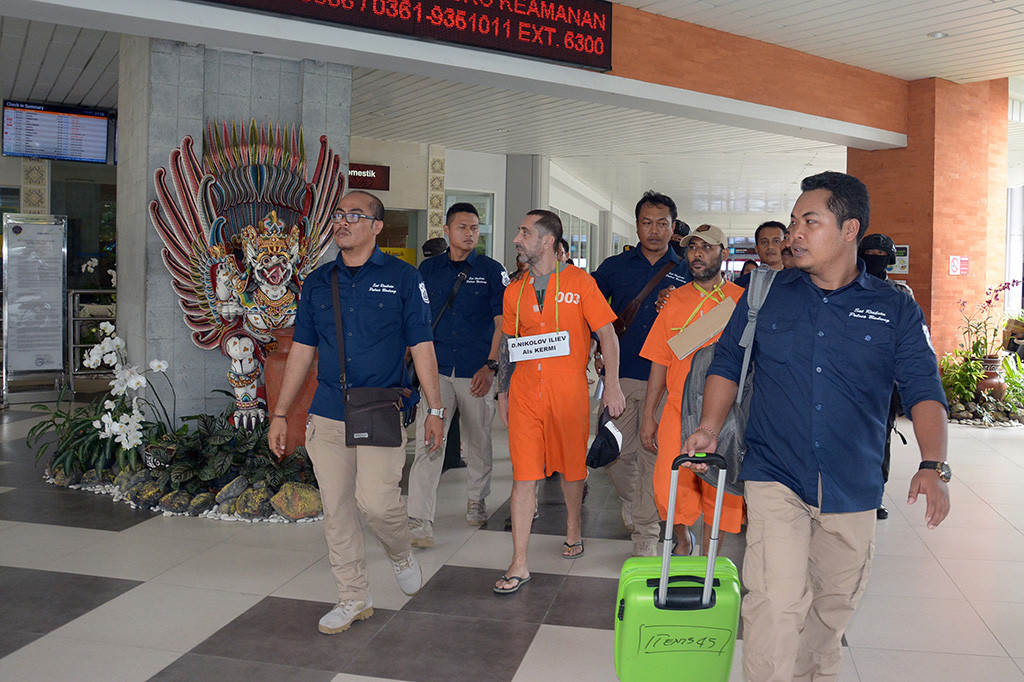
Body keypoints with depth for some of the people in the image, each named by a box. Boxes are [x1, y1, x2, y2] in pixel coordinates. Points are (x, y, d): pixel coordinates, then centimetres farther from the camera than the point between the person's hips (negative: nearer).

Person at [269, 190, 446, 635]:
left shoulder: (402, 278, 1)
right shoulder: (317, 282, 11)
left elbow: (421, 346, 1)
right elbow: (302, 350, 13)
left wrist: (435, 409, -3)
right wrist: (280, 413, 11)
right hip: (327, 416, 4)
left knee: (376, 500, -15)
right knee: (336, 510, 6)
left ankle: (401, 553, 19)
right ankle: (353, 599, 22)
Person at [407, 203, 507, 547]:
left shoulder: (492, 270, 3)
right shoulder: (428, 269, 8)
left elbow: (501, 323, 0)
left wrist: (491, 366, -9)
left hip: (477, 372, 0)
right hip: (436, 369, 1)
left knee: (478, 441, 12)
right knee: (428, 442, -9)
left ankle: (476, 500, 34)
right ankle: (419, 520, -7)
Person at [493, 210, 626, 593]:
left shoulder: (579, 283, -2)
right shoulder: (515, 291, 9)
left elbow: (607, 334, -1)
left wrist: (612, 386, -7)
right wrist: (503, 392, 14)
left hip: (569, 392, -2)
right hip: (525, 392, 2)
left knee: (572, 467, 13)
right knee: (523, 474, -2)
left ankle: (574, 530, 40)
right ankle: (519, 565, 2)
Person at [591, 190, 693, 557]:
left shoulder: (685, 271, 7)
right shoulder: (614, 266, 9)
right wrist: (594, 351, 4)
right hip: (620, 374, 1)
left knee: (653, 453, 0)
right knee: (616, 452, 4)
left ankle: (646, 532, 12)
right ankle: (632, 505, 34)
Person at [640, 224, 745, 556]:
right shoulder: (675, 300, 7)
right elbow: (660, 362, 9)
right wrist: (648, 415, 7)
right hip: (678, 408, 2)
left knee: (719, 491, 5)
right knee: (669, 488, -1)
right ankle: (683, 541, 29)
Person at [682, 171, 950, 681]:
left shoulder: (895, 309, 2)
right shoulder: (765, 294, 3)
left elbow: (923, 389, -1)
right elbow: (727, 363, 10)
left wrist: (933, 466, -15)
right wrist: (709, 428, -4)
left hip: (853, 489, 2)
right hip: (776, 479, -1)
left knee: (833, 606, 17)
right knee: (776, 603, -14)